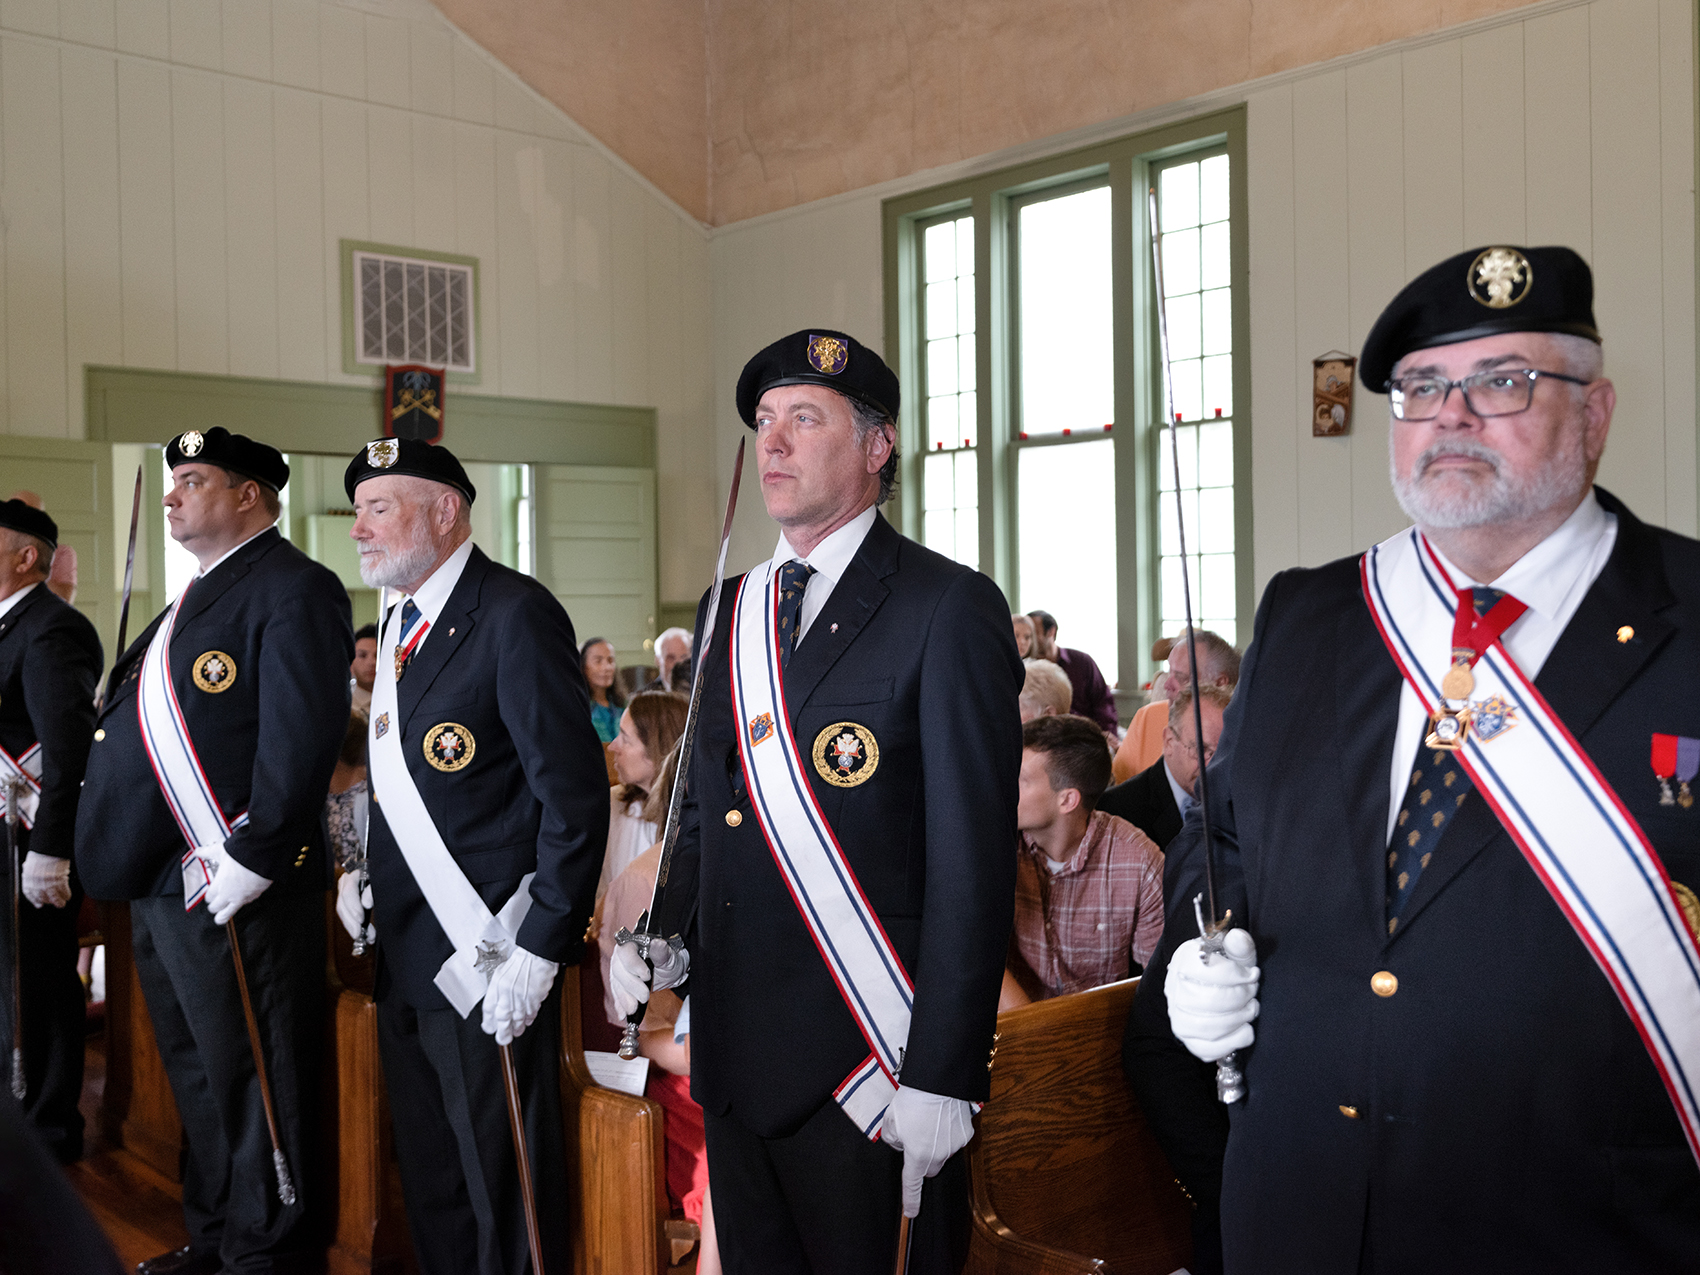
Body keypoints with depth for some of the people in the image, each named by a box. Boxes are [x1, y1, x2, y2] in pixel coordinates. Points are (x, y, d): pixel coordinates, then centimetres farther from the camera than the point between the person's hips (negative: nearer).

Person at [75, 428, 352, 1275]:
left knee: (251, 1077, 2)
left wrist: (252, 858, -23)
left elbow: (301, 737, -20)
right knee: (197, 1077, 20)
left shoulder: (295, 590, -11)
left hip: (233, 891, -10)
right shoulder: (199, 594, 19)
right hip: (162, 884, 10)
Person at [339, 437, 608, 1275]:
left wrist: (537, 954, -21)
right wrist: (365, 877, 10)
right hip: (402, 954, 9)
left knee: (502, 1187, 5)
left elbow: (574, 799, -19)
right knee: (428, 1178, 20)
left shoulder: (516, 615, -15)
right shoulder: (401, 624, 13)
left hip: (483, 962, -8)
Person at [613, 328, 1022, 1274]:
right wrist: (671, 939, 3)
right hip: (734, 1055, 7)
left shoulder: (949, 610, -11)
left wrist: (941, 1078, -17)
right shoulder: (731, 611, 11)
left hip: (871, 1075, -6)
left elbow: (974, 861, -15)